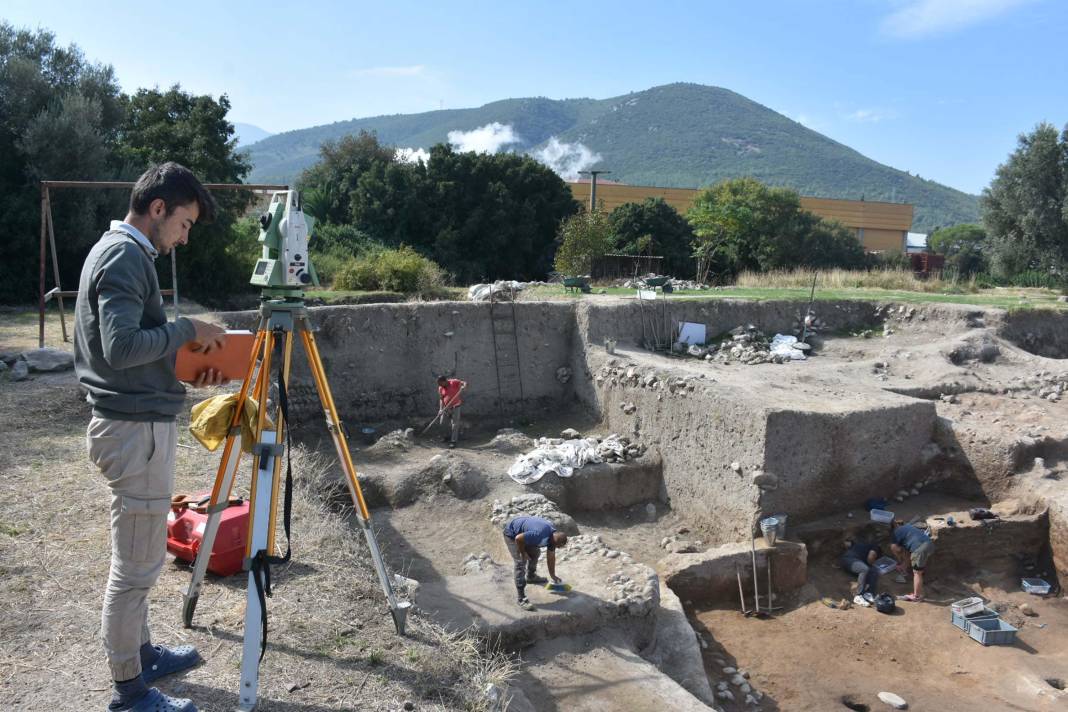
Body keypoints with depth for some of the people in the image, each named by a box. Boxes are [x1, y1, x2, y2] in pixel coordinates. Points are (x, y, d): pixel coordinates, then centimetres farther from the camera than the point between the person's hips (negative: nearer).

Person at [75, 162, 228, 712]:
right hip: (135, 429, -10)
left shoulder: (117, 250, 15)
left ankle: (141, 654, 35)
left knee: (137, 561, 21)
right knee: (135, 567, 1)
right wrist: (187, 330, -15)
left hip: (132, 423, 10)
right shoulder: (127, 255, -16)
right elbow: (121, 346, -27)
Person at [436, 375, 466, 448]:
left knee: (455, 423, -8)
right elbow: (441, 399, 2)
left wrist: (464, 386, -35)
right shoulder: (440, 388, 0)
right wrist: (441, 408, -8)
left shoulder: (454, 382, -12)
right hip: (447, 407, 5)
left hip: (456, 406, -5)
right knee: (450, 423, 16)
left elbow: (464, 382, -12)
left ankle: (453, 441, -8)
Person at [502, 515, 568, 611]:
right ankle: (521, 599, -10)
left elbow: (551, 557, 8)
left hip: (523, 532, 9)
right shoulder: (539, 535, -36)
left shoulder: (553, 535, -6)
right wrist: (523, 553, -14)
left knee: (535, 552, 21)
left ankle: (531, 576, 47)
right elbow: (518, 538, -31)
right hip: (512, 535, -9)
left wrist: (553, 576, 17)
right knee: (520, 563, -13)